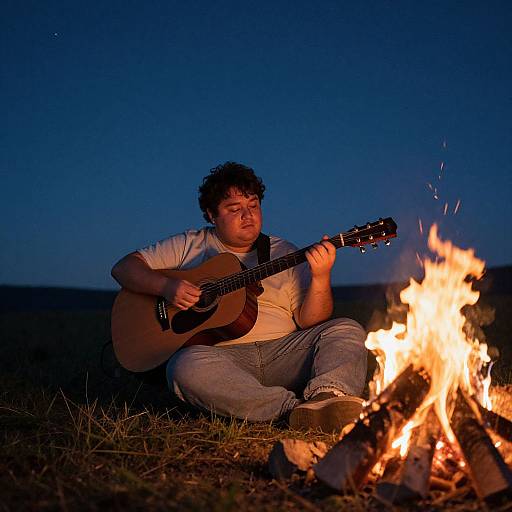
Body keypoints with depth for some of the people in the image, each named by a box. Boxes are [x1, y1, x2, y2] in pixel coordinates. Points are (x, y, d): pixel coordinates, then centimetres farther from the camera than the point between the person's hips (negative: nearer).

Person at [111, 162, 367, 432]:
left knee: (348, 330, -16)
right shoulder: (190, 246, 12)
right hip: (221, 355, -2)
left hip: (282, 352, 3)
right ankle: (295, 409, -39)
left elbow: (308, 321, 6)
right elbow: (124, 267, 8)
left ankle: (327, 395, -44)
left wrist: (321, 278, -14)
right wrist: (166, 286, -11)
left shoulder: (284, 253, 14)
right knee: (188, 367, -35)